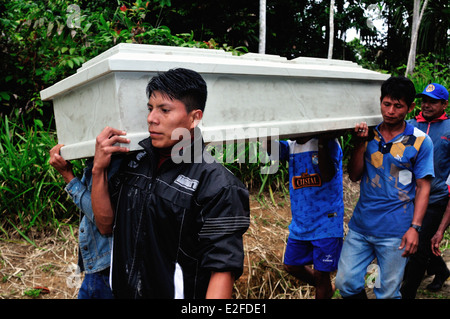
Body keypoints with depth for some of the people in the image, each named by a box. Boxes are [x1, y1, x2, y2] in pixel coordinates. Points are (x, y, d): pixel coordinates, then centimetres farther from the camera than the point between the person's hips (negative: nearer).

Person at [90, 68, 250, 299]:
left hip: (176, 292, -5)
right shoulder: (134, 160, -3)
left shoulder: (217, 185, -22)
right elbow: (106, 225, 2)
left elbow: (223, 269, -23)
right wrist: (98, 169, -10)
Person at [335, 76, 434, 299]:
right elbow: (354, 176, 3)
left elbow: (423, 187, -3)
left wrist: (414, 227, -11)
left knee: (388, 292, 10)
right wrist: (360, 143, -11)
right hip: (361, 225, 3)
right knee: (345, 283, 8)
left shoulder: (420, 141, -5)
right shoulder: (369, 134, 3)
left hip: (394, 231, -3)